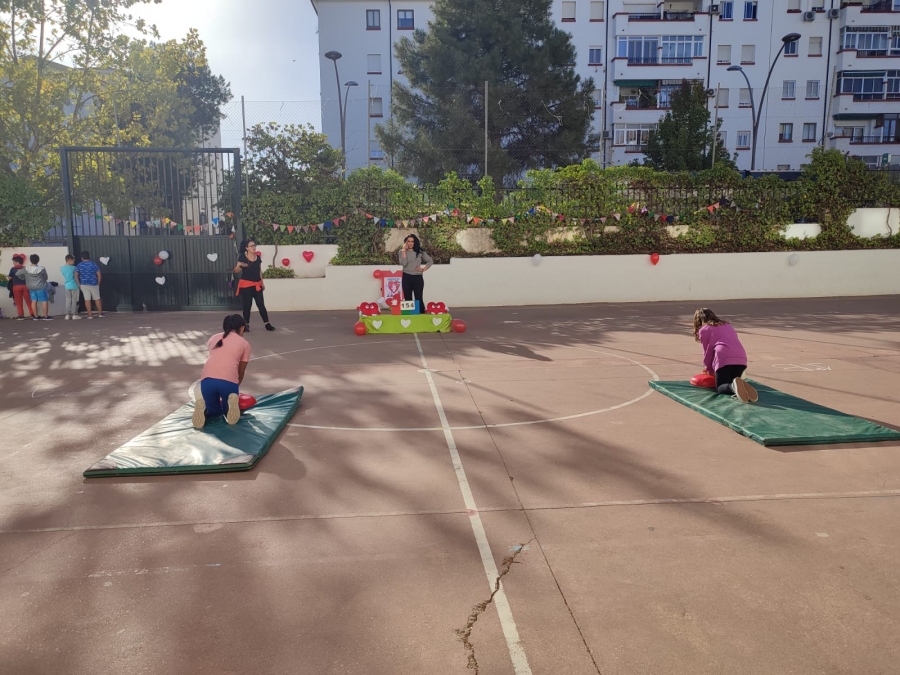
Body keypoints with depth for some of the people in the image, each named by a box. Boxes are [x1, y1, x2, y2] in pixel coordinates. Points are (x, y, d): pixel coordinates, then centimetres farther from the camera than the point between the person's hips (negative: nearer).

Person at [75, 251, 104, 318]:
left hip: (84, 284, 1)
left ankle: (90, 315, 1)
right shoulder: (93, 264, -2)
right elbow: (99, 275, -5)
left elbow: (76, 276, -2)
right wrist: (98, 283, 4)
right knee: (97, 299, 6)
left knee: (87, 299, 1)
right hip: (93, 284, -1)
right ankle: (100, 313, 8)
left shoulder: (80, 265, 1)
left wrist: (79, 284, 4)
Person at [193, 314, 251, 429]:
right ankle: (232, 403, -13)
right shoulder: (244, 344, 19)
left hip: (207, 379, 2)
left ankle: (203, 407, -8)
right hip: (228, 380, -2)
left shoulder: (214, 338, 27)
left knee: (214, 409, 28)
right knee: (229, 411, 24)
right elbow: (241, 372, 20)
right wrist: (236, 387, 38)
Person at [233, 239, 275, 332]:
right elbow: (237, 271, -8)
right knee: (247, 305, 1)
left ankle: (267, 324, 3)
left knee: (261, 304, 2)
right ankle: (246, 324, 13)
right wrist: (239, 266, -30)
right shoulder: (242, 257, -7)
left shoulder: (258, 257, 7)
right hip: (246, 284, -4)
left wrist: (262, 282, 15)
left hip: (257, 284, 4)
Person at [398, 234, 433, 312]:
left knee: (419, 298, -1)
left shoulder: (420, 252, 5)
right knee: (408, 299, 6)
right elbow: (403, 263, -14)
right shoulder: (402, 251, 3)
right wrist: (404, 250, -11)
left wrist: (423, 269, -2)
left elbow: (430, 261, 9)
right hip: (406, 278, 1)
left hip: (418, 277, 0)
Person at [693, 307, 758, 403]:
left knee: (720, 387, 6)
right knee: (731, 382, 21)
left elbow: (708, 351, 13)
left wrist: (708, 368, 30)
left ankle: (734, 386, -29)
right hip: (741, 357, 5)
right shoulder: (727, 325, 33)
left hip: (724, 358, -5)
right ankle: (741, 385, -15)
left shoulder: (703, 330, 16)